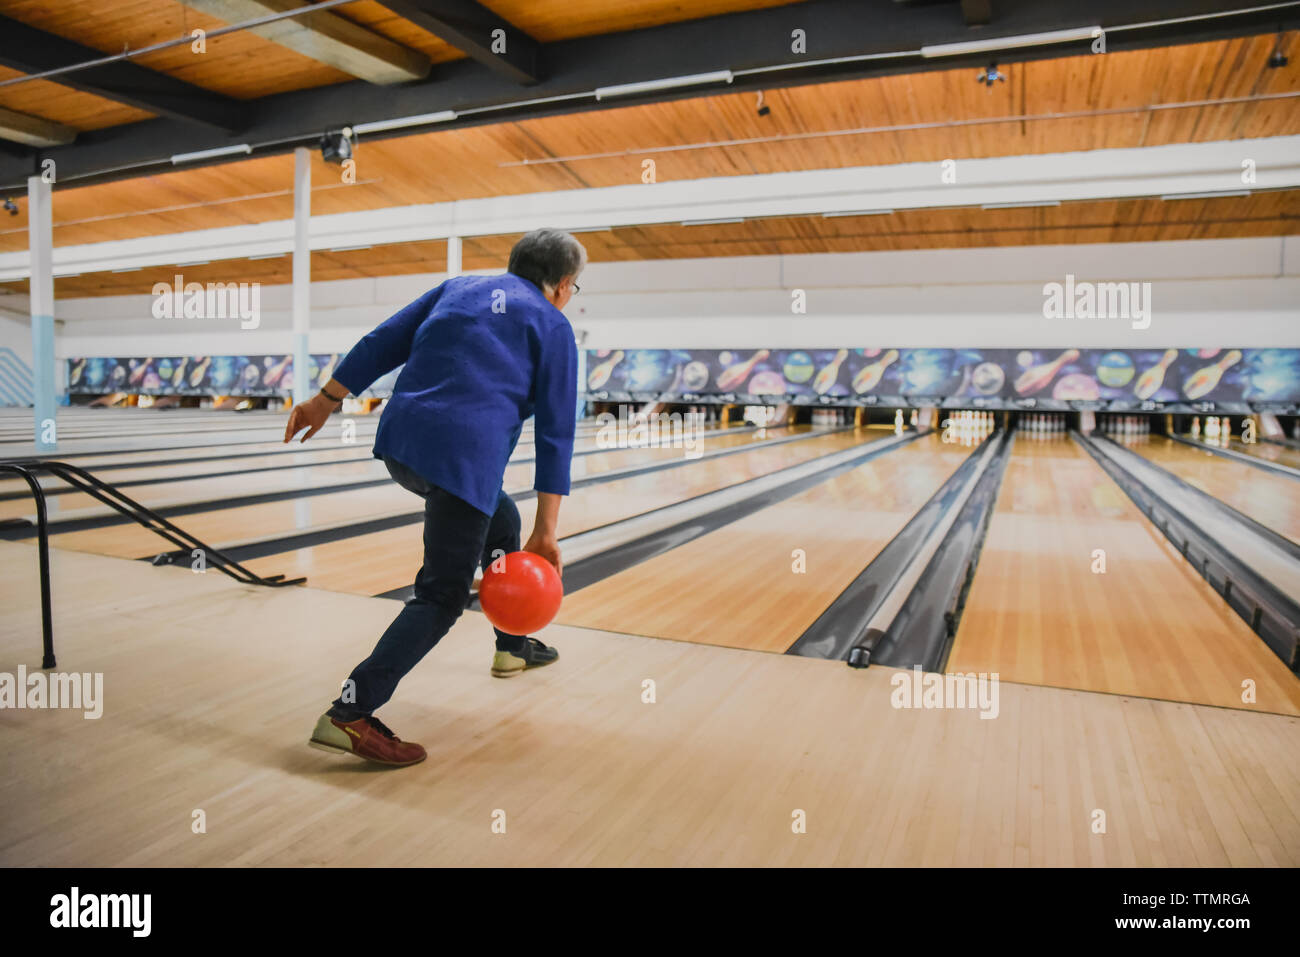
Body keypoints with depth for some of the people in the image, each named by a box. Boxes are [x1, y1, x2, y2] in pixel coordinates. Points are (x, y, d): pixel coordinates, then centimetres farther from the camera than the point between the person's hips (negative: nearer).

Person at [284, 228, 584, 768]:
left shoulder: (458, 289, 18)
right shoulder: (552, 327, 4)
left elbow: (381, 345, 12)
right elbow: (555, 434, -2)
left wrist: (325, 401, 17)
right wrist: (546, 532, -1)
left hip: (400, 444, 7)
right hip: (464, 460, -7)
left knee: (500, 522, 28)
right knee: (441, 597, 1)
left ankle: (512, 645, 39)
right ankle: (350, 715, -8)